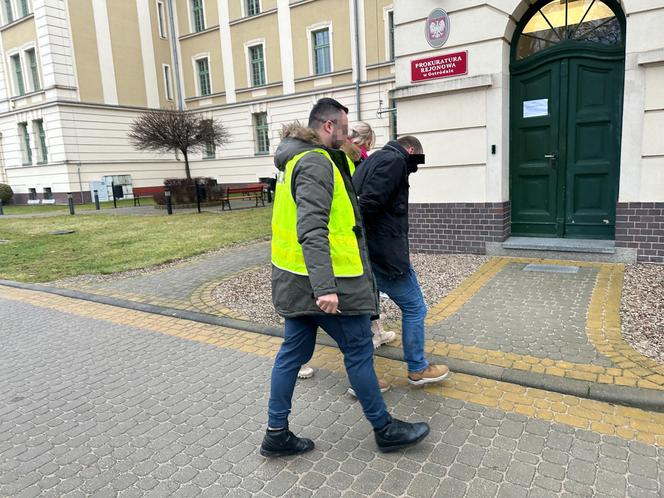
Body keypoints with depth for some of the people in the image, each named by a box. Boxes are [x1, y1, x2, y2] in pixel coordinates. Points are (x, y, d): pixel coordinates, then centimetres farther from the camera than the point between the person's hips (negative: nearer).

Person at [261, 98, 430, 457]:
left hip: (296, 280, 10)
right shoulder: (316, 162, -16)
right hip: (324, 281, -10)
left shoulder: (297, 159, 17)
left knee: (294, 350, 14)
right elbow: (313, 230, -29)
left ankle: (277, 434, 25)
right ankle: (384, 429, 21)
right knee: (359, 349, 4)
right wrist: (325, 287, -33)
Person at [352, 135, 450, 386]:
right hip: (384, 252, -10)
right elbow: (370, 204, -22)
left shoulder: (372, 160, 21)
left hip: (364, 253, 10)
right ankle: (418, 369, 22)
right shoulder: (394, 160, -9)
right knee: (414, 308, 7)